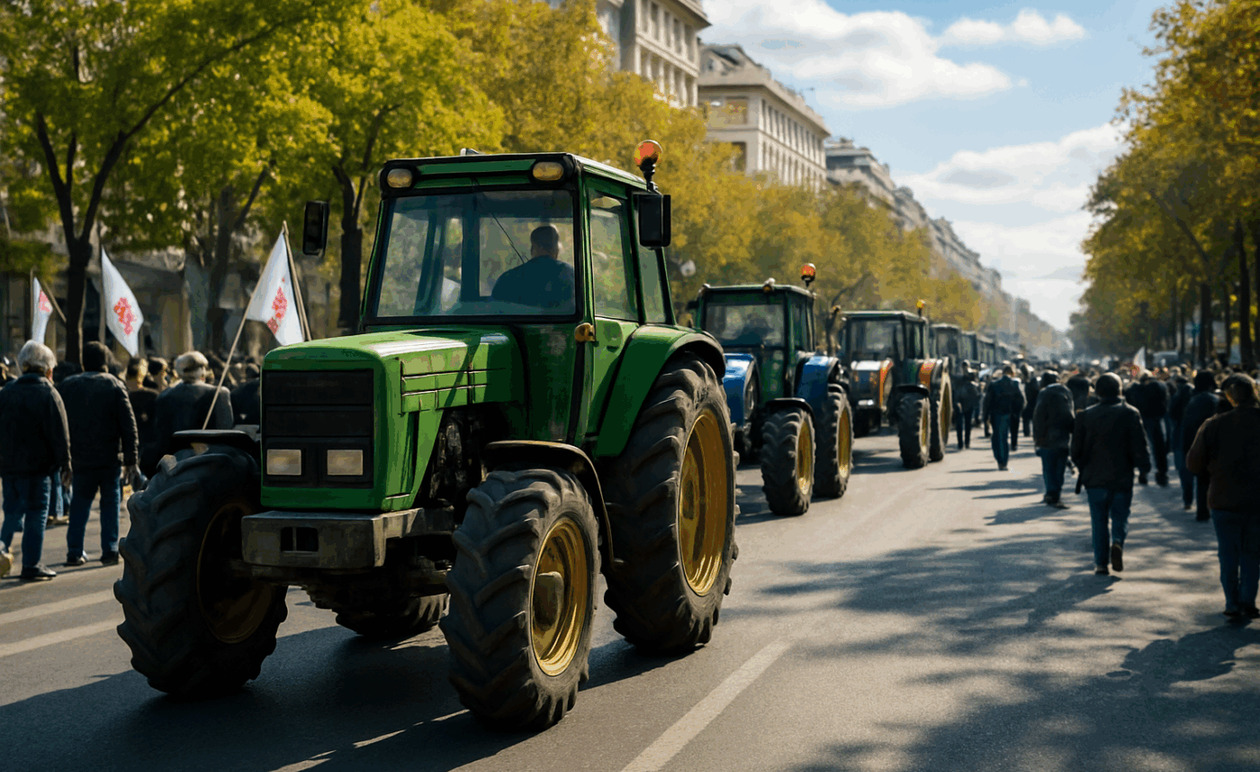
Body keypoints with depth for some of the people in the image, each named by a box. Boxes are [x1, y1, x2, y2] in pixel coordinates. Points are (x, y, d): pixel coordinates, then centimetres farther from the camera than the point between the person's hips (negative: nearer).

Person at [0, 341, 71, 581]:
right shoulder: (48, 394, -9)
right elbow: (60, 433, -11)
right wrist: (65, 462, -4)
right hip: (35, 465, -5)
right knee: (35, 514, 2)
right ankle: (32, 566, 5)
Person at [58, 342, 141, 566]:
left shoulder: (67, 386, 4)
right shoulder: (114, 386, -3)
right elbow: (128, 426, -7)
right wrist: (131, 460, -5)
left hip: (80, 457, 2)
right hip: (109, 457, -2)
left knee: (79, 504, 11)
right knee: (110, 503, 7)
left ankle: (74, 551, 8)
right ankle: (110, 550, 4)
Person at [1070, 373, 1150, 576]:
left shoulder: (1086, 415, 0)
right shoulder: (1130, 413, -4)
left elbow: (1077, 449, 3)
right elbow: (1140, 445, -7)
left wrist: (1083, 468, 19)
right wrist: (1143, 470, 3)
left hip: (1095, 477, 1)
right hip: (1122, 477, -1)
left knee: (1099, 521, 8)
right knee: (1120, 517, 12)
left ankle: (1101, 562, 5)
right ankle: (1118, 542, -17)